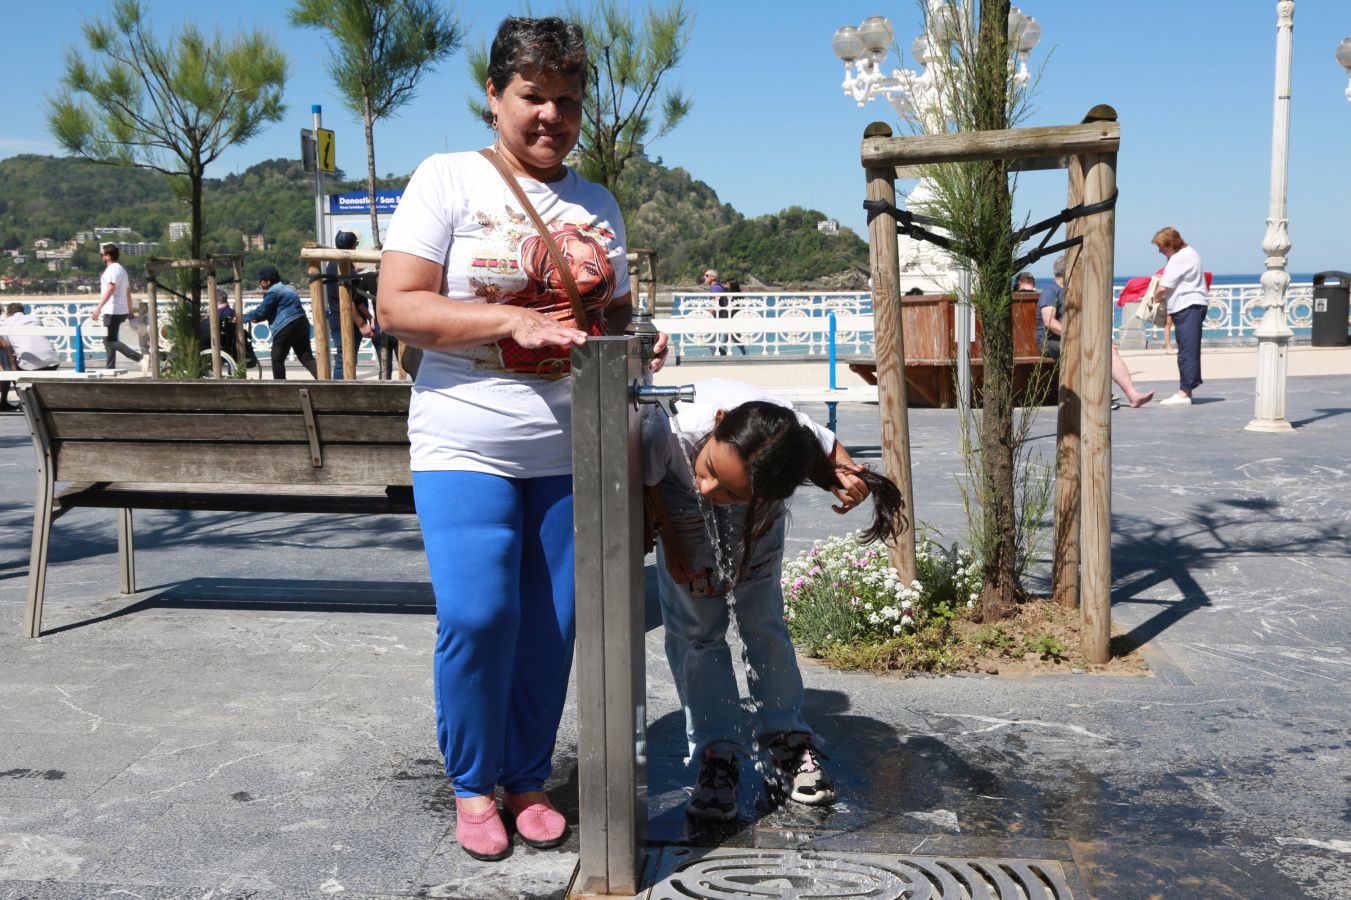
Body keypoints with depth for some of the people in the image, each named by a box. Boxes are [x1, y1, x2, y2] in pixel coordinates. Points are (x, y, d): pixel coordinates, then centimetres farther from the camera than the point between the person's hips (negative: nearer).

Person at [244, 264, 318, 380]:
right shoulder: (286, 288, 22)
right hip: (301, 323, 9)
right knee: (306, 357, 4)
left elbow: (261, 311, -9)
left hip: (287, 327, -9)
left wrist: (242, 318, 4)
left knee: (277, 359, 4)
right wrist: (256, 318, 23)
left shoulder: (273, 291, -8)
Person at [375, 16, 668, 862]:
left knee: (552, 625, 7)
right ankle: (474, 784, 13)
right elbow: (398, 306, -9)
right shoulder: (447, 179, -1)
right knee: (477, 616, -11)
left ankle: (528, 779, 26)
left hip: (571, 451, 4)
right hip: (467, 446, -4)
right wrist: (515, 322, -20)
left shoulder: (598, 204, 13)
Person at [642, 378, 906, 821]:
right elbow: (645, 482, -21)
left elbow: (833, 452, -15)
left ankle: (787, 740, 14)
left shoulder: (800, 439, -42)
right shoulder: (671, 430, -46)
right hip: (680, 505, 0)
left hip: (757, 507, 1)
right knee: (694, 628, -5)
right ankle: (716, 753, 3)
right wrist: (672, 545, -15)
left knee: (762, 620, 1)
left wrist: (847, 480, -37)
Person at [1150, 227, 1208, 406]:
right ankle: (1187, 391, 17)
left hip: (1188, 307, -11)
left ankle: (1184, 392, -14)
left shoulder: (1179, 258, -15)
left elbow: (1163, 288, -18)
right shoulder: (1188, 252, 20)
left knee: (1187, 351, -12)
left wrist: (1155, 298, 2)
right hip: (1192, 306, 11)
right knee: (1189, 351, 13)